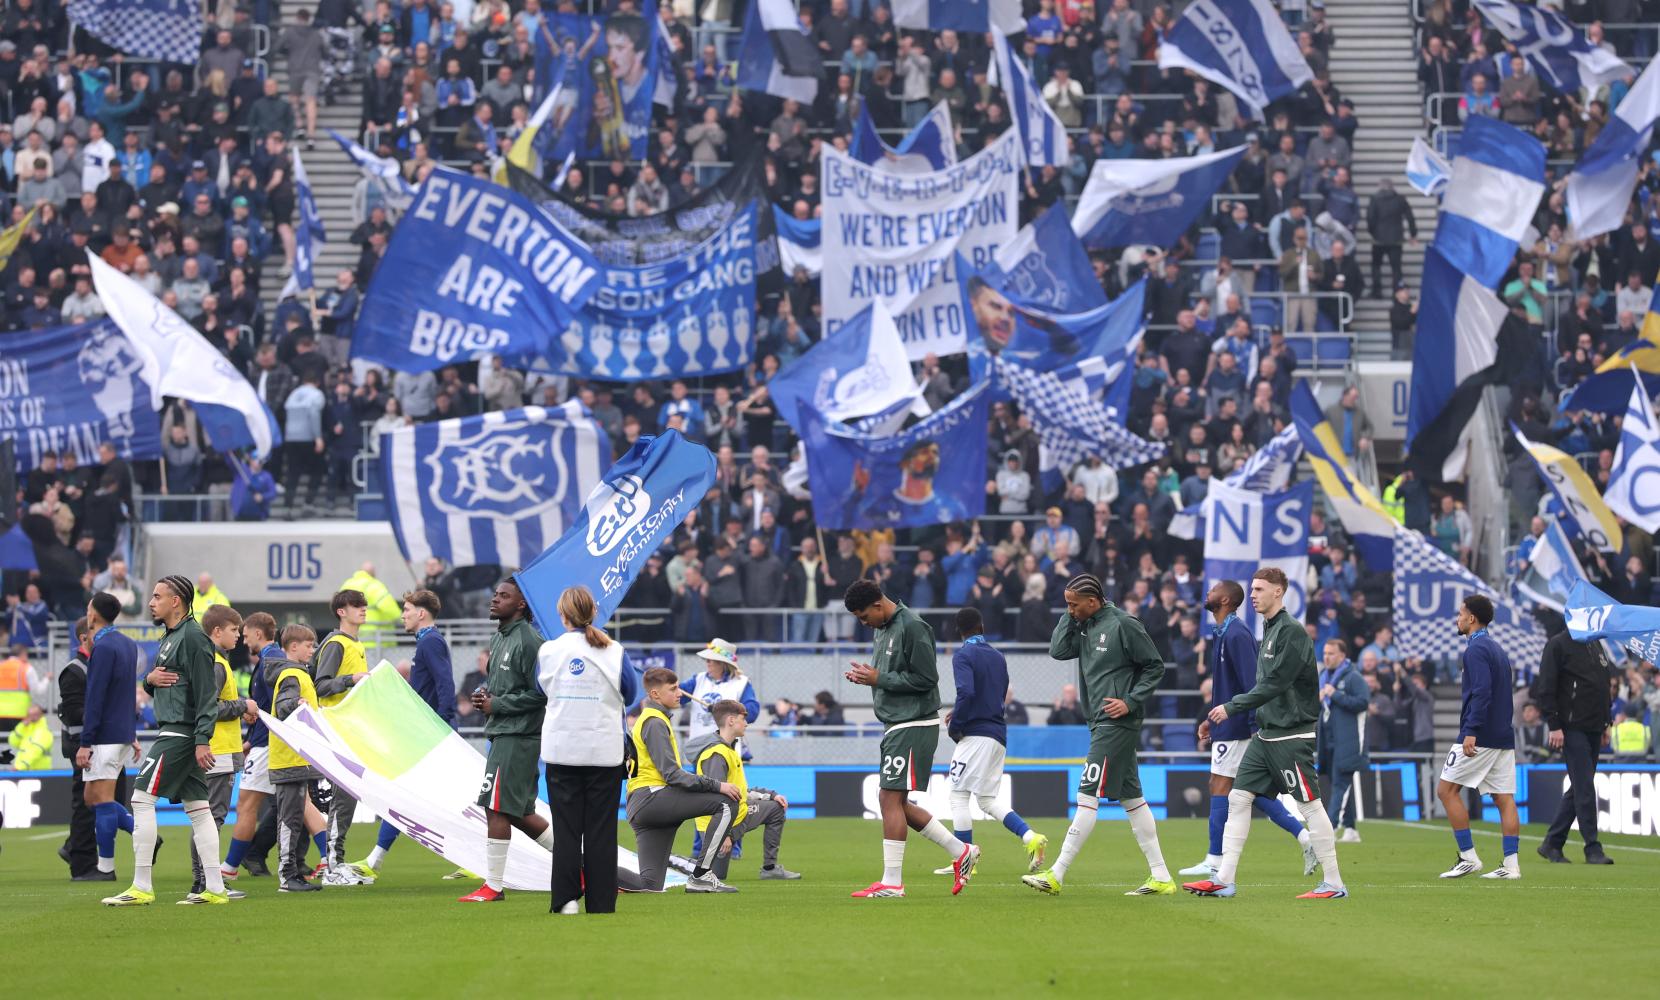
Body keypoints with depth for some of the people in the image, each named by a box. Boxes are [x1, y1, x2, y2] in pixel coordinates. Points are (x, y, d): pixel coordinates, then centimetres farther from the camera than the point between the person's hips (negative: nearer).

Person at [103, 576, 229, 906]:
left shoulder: (192, 637, -12)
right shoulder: (169, 637, 18)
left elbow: (206, 692, -18)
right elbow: (156, 688, 25)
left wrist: (202, 740, -23)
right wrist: (150, 679, 0)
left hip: (180, 734, -10)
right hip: (174, 731, 10)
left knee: (142, 800, -10)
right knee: (197, 807, 7)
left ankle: (142, 887, -11)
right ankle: (214, 888, 6)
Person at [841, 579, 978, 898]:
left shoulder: (911, 627, -15)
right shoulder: (883, 629, 16)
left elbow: (926, 678, -19)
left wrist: (879, 679, -16)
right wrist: (867, 677, 3)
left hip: (914, 726, -10)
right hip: (896, 725, 10)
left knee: (891, 799, -11)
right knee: (894, 802, 10)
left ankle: (891, 883, -8)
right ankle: (961, 852, 17)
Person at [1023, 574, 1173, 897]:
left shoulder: (1123, 625, -11)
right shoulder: (1085, 627, 13)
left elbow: (1155, 667, -7)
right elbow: (1058, 651, 5)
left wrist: (1131, 701, -14)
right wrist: (1071, 618, 1)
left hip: (1118, 723, -9)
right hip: (1101, 724, 9)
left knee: (1088, 796, -10)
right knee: (1131, 797, 9)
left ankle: (1056, 875, -12)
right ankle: (1160, 877, 12)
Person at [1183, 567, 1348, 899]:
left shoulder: (1292, 631, -14)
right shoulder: (1269, 629, 15)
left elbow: (1275, 683, -20)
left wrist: (1232, 707, -16)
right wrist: (1260, 723, 16)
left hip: (1291, 735, -9)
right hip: (1267, 733, 9)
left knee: (1310, 805, -4)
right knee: (1238, 797, 3)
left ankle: (1333, 884, 2)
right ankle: (1224, 879, 3)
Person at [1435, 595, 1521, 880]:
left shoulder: (1476, 649, -10)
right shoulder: (1498, 650, 18)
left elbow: (1482, 693, -21)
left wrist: (1471, 731, -25)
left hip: (1479, 737, -9)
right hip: (1503, 737, 9)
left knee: (1447, 790, -2)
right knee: (1504, 798, 5)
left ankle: (1468, 857, -6)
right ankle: (1511, 864, -1)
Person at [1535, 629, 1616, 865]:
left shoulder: (1596, 645, 16)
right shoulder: (1558, 645, -7)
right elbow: (1545, 688, -12)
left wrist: (1607, 721, 15)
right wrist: (1554, 726, -17)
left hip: (1594, 730, 8)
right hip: (1572, 729, -8)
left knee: (1579, 788, 9)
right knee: (1585, 788, -10)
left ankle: (1552, 844, 16)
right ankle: (1593, 849, -7)